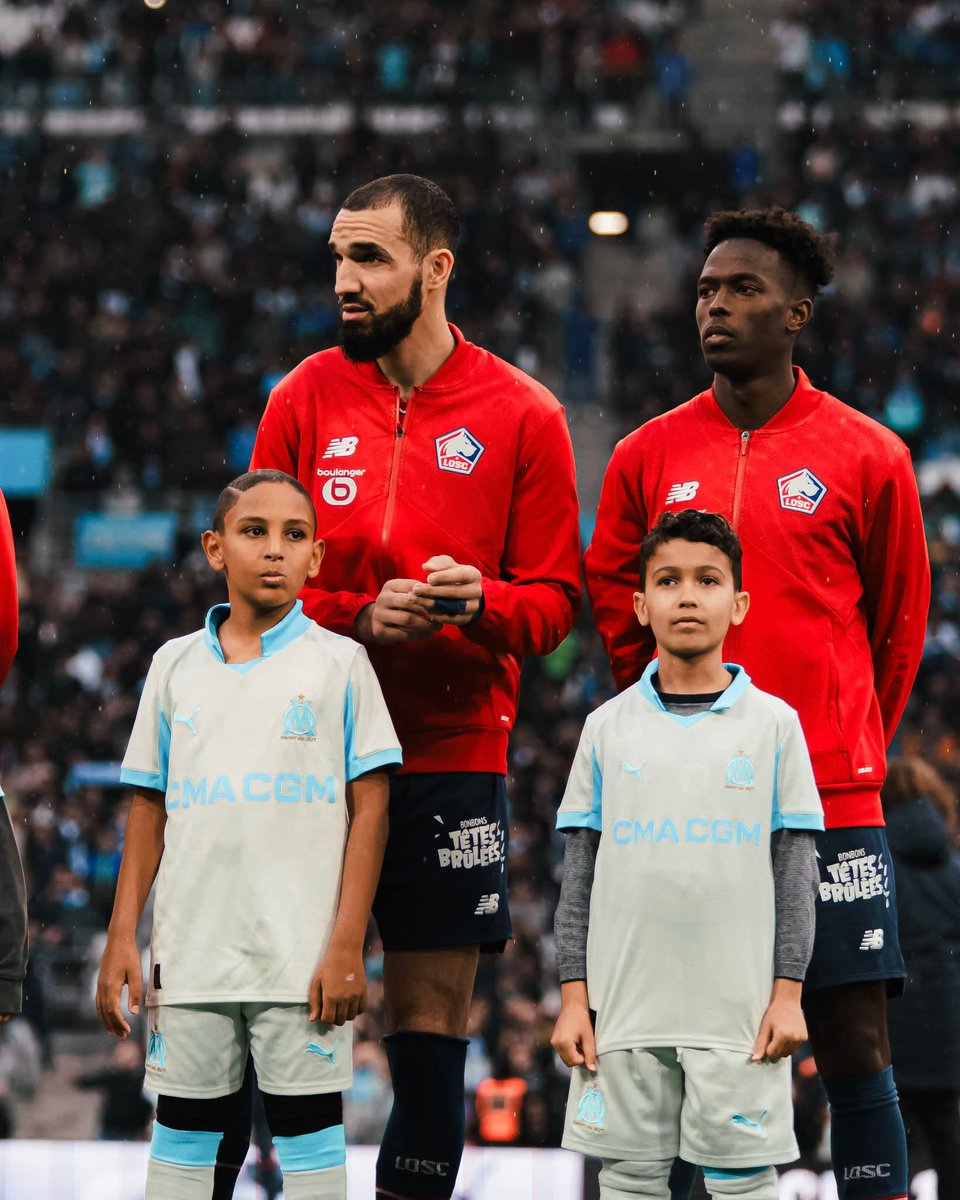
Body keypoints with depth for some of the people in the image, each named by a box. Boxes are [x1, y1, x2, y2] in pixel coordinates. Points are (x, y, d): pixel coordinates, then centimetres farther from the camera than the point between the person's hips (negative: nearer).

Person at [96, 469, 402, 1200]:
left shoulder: (338, 662, 2)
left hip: (302, 955, -3)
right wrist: (122, 938, 6)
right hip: (190, 949, 3)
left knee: (310, 1135, -2)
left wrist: (347, 946, -8)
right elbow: (149, 809, 14)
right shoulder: (176, 665, 11)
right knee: (181, 1136, 5)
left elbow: (369, 809, -1)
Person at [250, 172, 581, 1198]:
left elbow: (554, 598, 3)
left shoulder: (521, 416, 1)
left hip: (453, 759, -1)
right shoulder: (304, 399, 6)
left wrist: (483, 602, -18)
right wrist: (361, 618, -12)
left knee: (431, 1019, 1)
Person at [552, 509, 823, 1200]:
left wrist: (788, 992, -4)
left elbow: (796, 870, 3)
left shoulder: (773, 724, 3)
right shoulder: (609, 728, 7)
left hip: (740, 1009, -2)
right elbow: (580, 873, 8)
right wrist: (574, 997, 2)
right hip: (626, 1006, 2)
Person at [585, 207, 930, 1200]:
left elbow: (899, 624, 11)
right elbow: (613, 600, 19)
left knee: (856, 1047, -5)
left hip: (829, 799, -2)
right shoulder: (649, 457, 8)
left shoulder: (866, 458, 1)